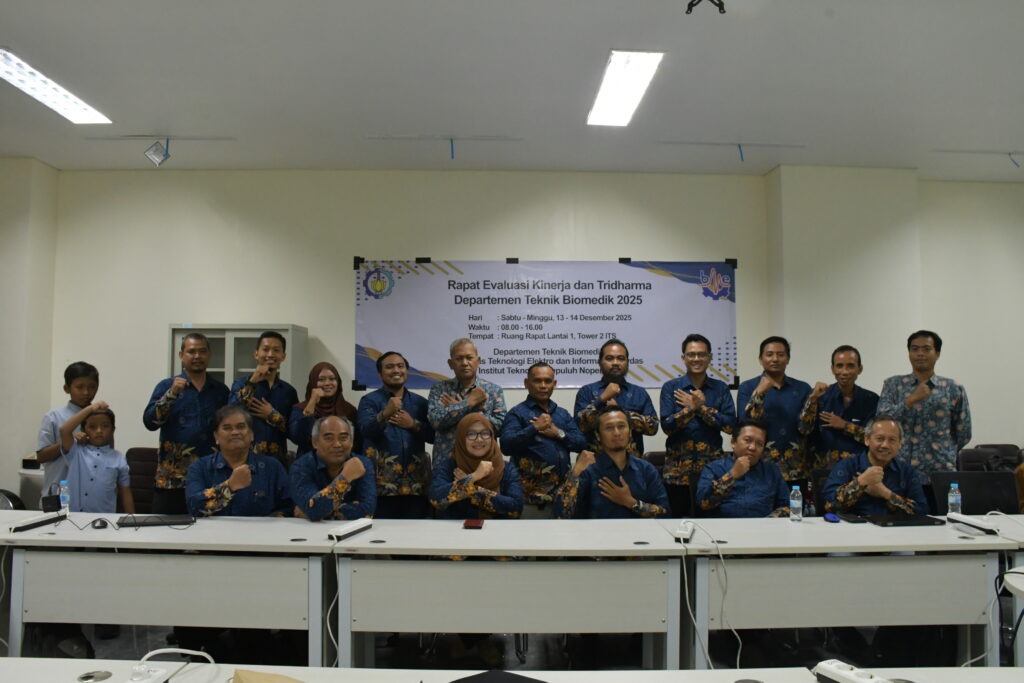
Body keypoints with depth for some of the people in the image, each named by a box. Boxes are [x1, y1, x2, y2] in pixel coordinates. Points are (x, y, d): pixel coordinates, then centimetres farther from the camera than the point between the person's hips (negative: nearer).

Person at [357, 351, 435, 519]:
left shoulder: (420, 402, 15)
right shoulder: (369, 400, 3)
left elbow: (433, 435, 8)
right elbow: (366, 430, -16)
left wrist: (413, 424, -7)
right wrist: (385, 414, -34)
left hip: (416, 483, 3)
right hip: (383, 482, -3)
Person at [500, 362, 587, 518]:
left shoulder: (563, 414, 16)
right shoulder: (517, 413, -2)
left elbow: (581, 443, 7)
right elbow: (506, 446, -15)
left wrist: (559, 433, -7)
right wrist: (534, 428, -20)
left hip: (562, 492, 5)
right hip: (531, 495, -5)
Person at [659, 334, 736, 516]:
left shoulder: (721, 388, 6)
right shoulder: (671, 387, 3)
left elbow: (730, 425, -6)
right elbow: (667, 426, -7)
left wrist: (700, 407, -8)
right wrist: (692, 407, -15)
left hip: (711, 466, 1)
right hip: (678, 469, -1)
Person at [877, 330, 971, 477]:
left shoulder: (954, 389, 6)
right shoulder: (893, 385, 6)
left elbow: (963, 434, 12)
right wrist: (911, 400, -15)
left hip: (941, 471, 1)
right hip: (901, 468, 0)